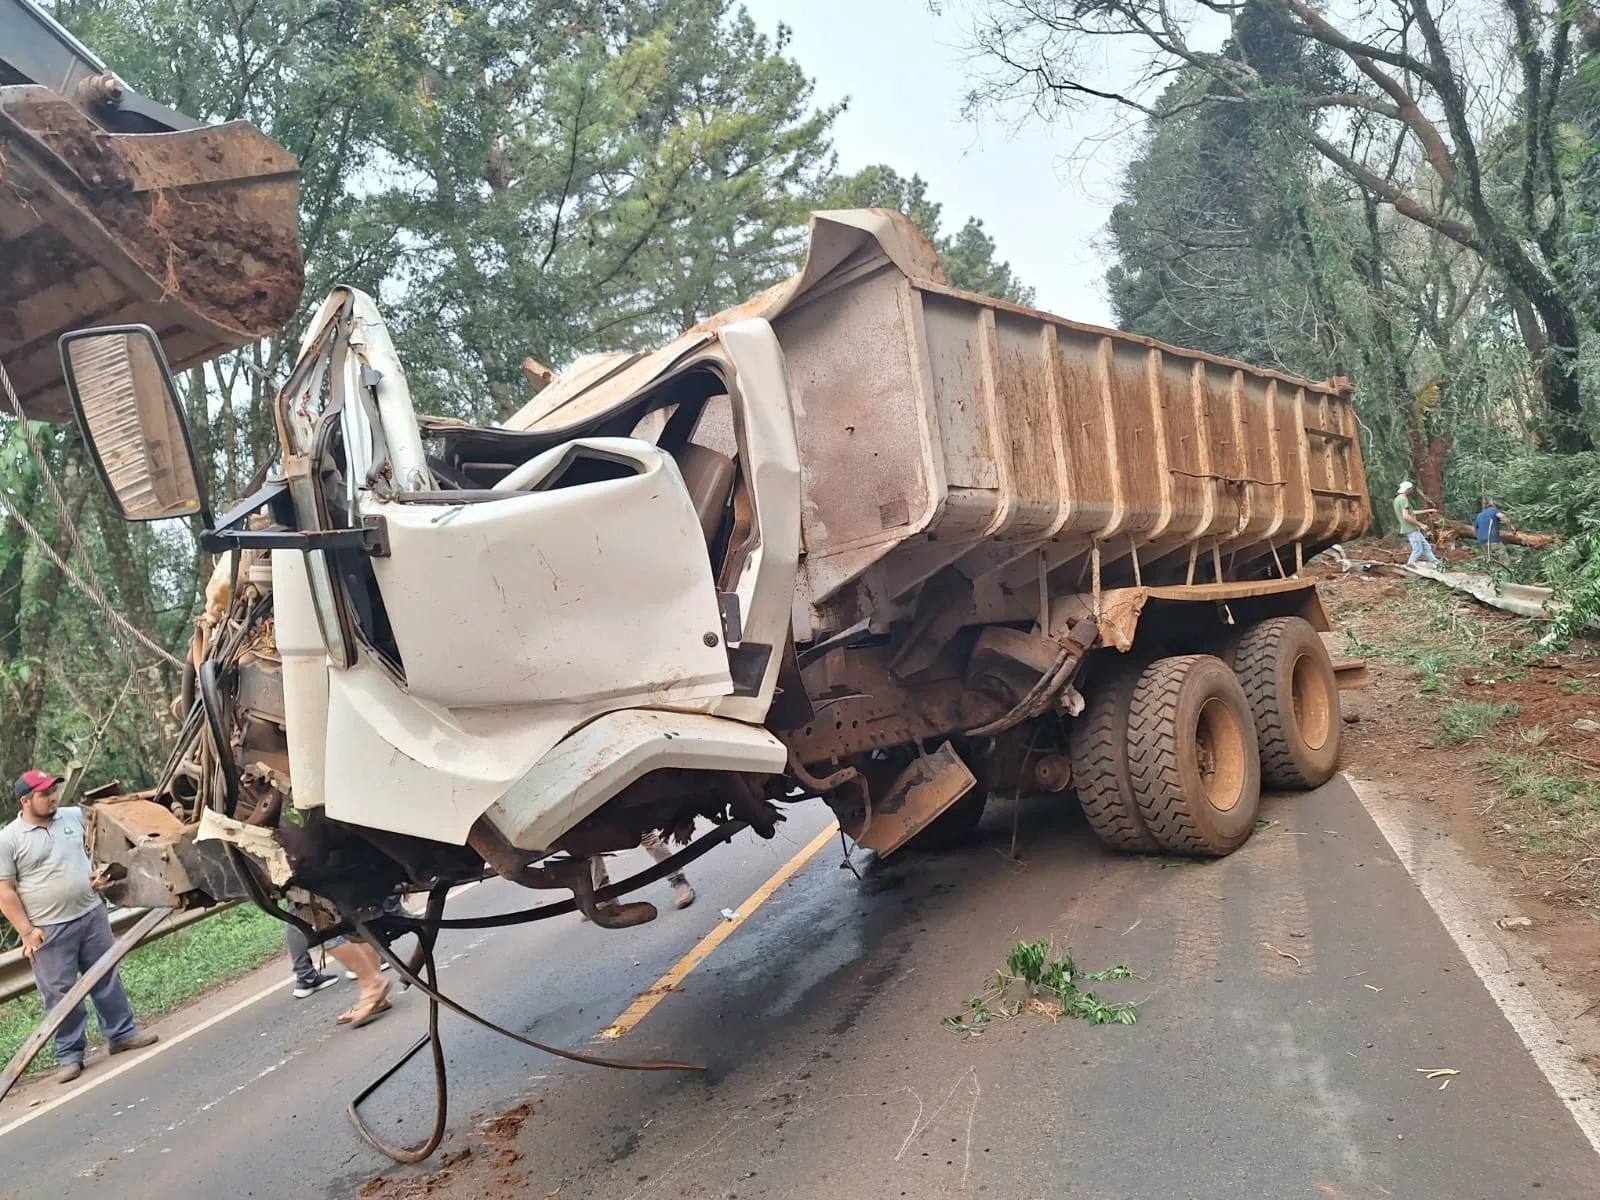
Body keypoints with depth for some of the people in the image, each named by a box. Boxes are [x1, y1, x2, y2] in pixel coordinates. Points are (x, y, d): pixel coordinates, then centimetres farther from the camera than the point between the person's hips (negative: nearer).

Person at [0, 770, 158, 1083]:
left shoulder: (75, 817, 3)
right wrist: (26, 931, -11)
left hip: (91, 914, 4)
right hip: (49, 929, -4)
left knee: (107, 978, 11)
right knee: (60, 993, 3)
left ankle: (122, 1033, 23)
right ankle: (69, 1055, 15)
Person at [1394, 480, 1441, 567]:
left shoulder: (1398, 499, 16)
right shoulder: (1403, 499, -17)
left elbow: (1412, 512, 24)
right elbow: (1406, 516, -27)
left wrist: (1429, 510, 28)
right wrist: (1420, 524, -18)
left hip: (1414, 529, 10)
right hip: (1411, 530, -10)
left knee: (1426, 547, 14)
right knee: (1418, 550, -5)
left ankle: (1435, 563, 19)